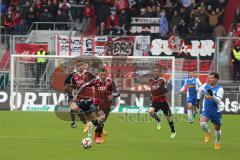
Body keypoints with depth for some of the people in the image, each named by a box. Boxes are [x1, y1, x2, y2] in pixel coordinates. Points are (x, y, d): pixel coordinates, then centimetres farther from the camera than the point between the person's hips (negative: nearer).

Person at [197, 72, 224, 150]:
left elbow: (218, 100, -25)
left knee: (217, 128, 12)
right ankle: (208, 133, 6)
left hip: (216, 111, -2)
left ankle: (217, 142, 39)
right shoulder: (206, 86, -1)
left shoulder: (219, 89, -13)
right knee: (202, 123, -26)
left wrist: (212, 96, -42)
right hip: (206, 111, 2)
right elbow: (200, 90, 21)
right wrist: (198, 98, 13)